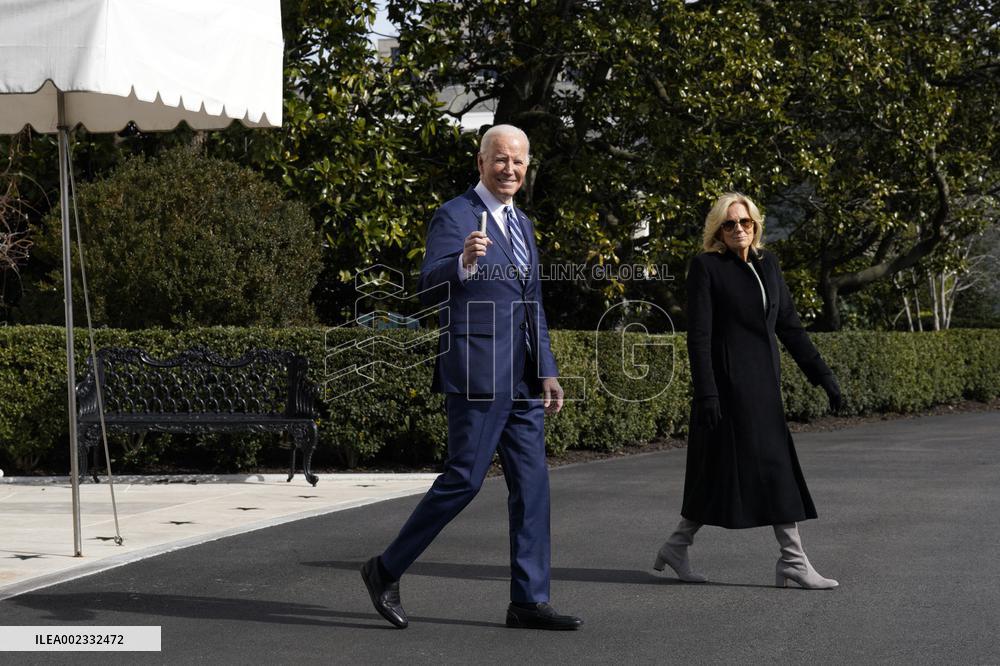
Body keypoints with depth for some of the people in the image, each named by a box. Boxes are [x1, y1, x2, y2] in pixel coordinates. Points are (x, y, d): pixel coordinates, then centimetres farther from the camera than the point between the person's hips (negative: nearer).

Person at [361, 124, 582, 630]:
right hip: (477, 373, -8)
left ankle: (528, 600, 9)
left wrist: (547, 371, 17)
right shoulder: (454, 217, -6)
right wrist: (464, 263, -35)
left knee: (531, 483, 5)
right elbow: (428, 291, -16)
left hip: (521, 379, 8)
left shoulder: (521, 224, 19)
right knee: (464, 478, -7)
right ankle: (387, 570, 8)